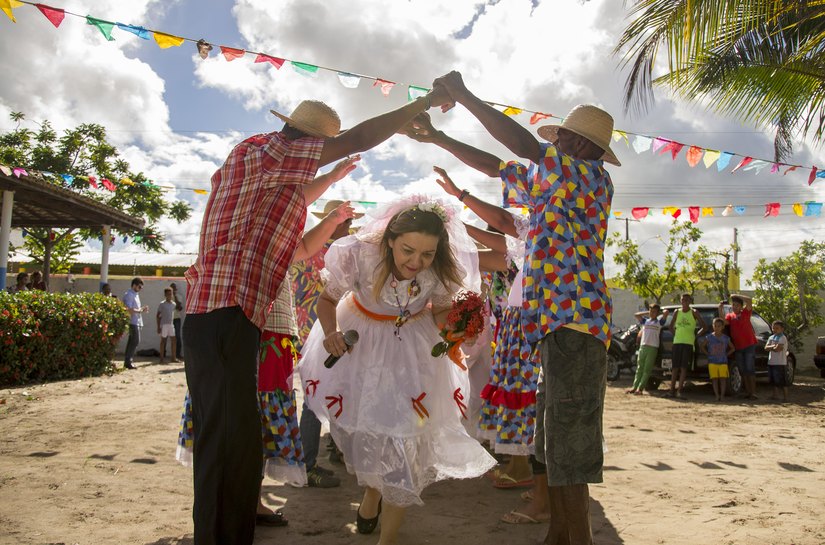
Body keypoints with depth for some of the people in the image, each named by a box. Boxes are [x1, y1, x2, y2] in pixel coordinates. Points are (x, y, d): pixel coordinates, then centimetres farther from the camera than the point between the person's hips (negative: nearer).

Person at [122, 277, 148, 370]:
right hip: (133, 321, -10)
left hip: (137, 321, 10)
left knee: (132, 341, 11)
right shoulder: (129, 295, -12)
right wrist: (140, 310, -14)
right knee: (136, 341, -11)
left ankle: (127, 362, 16)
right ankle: (128, 362, -8)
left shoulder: (136, 294, 19)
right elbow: (128, 309, -21)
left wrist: (142, 309, 8)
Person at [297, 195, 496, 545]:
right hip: (359, 339, 0)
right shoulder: (360, 254, -32)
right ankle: (372, 490, 47)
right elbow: (328, 299, -13)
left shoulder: (445, 271, -27)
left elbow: (441, 312, -7)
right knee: (358, 424, 11)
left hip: (414, 346, 0)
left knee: (406, 434, -4)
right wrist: (331, 333, -34)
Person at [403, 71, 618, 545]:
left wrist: (463, 94, -11)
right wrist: (438, 138, 24)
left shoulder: (592, 177, -6)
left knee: (568, 435, -7)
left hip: (575, 317, -10)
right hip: (559, 319, 10)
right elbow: (497, 168, 25)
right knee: (555, 433, 14)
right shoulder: (554, 185, 21)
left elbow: (524, 145, -18)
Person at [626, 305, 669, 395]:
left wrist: (661, 312, 13)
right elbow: (636, 315, 18)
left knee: (647, 369, -5)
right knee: (639, 368, 3)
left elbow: (667, 312, -5)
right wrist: (647, 313, 18)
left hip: (653, 348, -4)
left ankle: (640, 388, -7)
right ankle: (634, 387, 2)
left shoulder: (659, 321, 6)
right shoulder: (645, 321, 17)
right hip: (642, 346, 4)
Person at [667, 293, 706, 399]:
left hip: (688, 343, -3)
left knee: (683, 368, -6)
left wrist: (696, 336, 0)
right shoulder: (677, 312, 11)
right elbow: (671, 326, 21)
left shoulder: (694, 312, 3)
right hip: (677, 342, 3)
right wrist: (675, 335, 9)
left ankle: (679, 391, -6)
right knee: (675, 367, 2)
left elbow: (704, 326, 4)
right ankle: (672, 390, 3)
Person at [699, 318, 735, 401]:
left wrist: (726, 355, 4)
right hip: (712, 362, -1)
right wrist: (708, 354, 0)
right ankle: (717, 396, -3)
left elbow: (733, 348, 16)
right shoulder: (709, 337, 0)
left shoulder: (726, 338, 4)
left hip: (723, 362, 1)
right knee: (715, 379, -4)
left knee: (723, 378, -4)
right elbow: (701, 346, 8)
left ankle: (722, 395, -1)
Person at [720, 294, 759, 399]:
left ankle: (753, 392, -3)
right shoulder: (729, 316, 9)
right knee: (742, 371, 6)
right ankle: (747, 392, 12)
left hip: (749, 345, -3)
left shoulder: (745, 313, 2)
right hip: (737, 347, 4)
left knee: (750, 369, -6)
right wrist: (720, 309, -17)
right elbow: (724, 322, -11)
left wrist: (737, 296, -7)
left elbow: (749, 301, -14)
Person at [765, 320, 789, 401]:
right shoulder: (771, 337, 15)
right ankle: (775, 395, 23)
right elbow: (766, 347, 5)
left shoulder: (782, 338, -9)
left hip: (780, 363, -8)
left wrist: (770, 347, -2)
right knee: (774, 380, 14)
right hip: (771, 362, 8)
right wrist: (773, 346, -11)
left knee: (782, 380, -4)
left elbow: (777, 349, -18)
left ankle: (785, 397, 2)